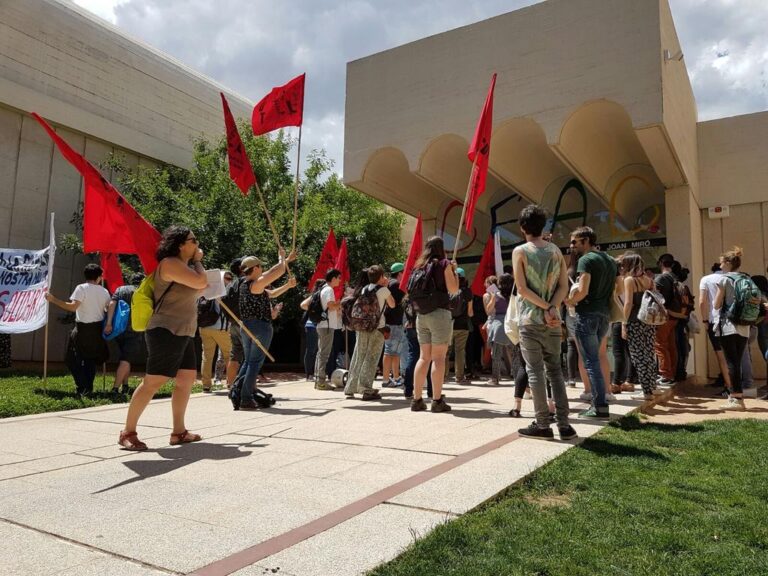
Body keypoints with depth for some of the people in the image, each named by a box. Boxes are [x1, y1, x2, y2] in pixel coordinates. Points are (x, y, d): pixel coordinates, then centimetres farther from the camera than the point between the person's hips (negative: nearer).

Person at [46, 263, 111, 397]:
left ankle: (83, 387, 3)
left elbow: (73, 307, -22)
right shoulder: (104, 291, 4)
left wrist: (53, 299, -19)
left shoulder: (81, 288, -10)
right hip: (97, 328, 5)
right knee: (91, 359, 16)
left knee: (74, 359, 9)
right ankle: (88, 387, 17)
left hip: (83, 328, -5)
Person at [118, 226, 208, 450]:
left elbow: (194, 291, 27)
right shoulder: (170, 263, -13)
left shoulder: (182, 265, 20)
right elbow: (200, 282, -20)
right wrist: (197, 261, -3)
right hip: (166, 332, -11)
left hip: (181, 333, 11)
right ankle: (128, 432, -1)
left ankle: (178, 432, 16)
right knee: (153, 382, -10)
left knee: (187, 378, 10)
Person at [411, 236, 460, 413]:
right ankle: (437, 400, -4)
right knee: (439, 358, -3)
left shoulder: (420, 266, 12)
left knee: (424, 357, 10)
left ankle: (417, 399, 10)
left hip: (421, 315, 6)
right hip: (439, 313, -6)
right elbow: (453, 289, -10)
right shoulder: (444, 264, -4)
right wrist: (454, 270, 4)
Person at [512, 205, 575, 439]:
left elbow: (522, 289, -12)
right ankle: (564, 424, 10)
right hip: (553, 320, 4)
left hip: (530, 319, -4)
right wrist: (552, 308, -9)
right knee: (555, 370, 10)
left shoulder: (520, 251, -5)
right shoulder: (556, 250, 9)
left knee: (535, 371, 1)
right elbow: (564, 286, 1)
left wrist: (546, 308, -9)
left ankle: (542, 424, 4)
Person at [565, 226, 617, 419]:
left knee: (591, 361, -4)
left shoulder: (586, 260, -10)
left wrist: (569, 301, -3)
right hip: (605, 314, 8)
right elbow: (615, 289, 19)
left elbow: (583, 291, -18)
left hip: (588, 314, -8)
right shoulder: (610, 260, 16)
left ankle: (600, 406, -4)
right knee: (597, 358, 16)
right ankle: (598, 401, 18)